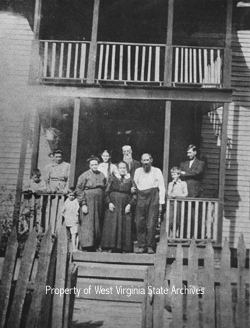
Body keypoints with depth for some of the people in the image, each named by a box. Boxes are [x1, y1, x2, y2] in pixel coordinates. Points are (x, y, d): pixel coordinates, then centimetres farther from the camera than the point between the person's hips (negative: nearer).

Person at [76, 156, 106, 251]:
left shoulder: (102, 175, 11)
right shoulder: (84, 175, -3)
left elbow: (105, 189, 15)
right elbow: (79, 190, -6)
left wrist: (104, 203, 6)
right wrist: (83, 204, -13)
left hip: (99, 203, 5)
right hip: (88, 202, -5)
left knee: (97, 224, 7)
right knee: (88, 223, -6)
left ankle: (96, 245, 13)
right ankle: (87, 244, -3)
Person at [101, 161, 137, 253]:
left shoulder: (130, 180, 6)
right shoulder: (113, 178, 7)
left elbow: (135, 194, 3)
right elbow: (107, 192, 5)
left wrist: (130, 204, -9)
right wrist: (109, 203, -8)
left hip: (125, 207, 0)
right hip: (113, 206, 0)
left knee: (125, 227, -2)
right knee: (111, 226, -5)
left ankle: (124, 249, 3)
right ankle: (111, 247, -1)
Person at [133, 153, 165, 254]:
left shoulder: (157, 171, 6)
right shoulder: (137, 171, 14)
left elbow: (162, 188, 5)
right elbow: (134, 186, 15)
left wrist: (161, 204, 0)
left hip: (153, 197, -2)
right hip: (141, 198, 2)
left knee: (151, 224, -5)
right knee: (139, 223, -1)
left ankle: (150, 246, 5)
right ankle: (141, 246, 8)